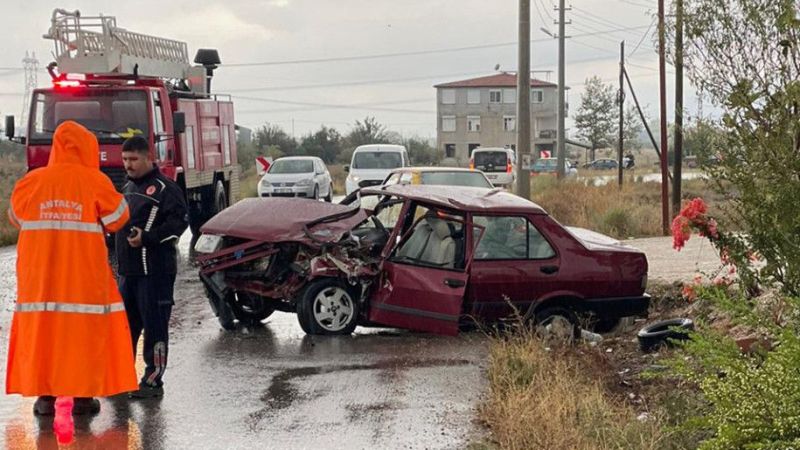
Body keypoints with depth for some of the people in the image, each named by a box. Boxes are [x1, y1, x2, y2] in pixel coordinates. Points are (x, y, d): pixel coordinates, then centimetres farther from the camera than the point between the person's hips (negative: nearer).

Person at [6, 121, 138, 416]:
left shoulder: (32, 181, 1)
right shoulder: (95, 182, -7)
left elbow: (16, 218, 14)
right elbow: (117, 220, 1)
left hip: (38, 274, 2)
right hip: (84, 275, -2)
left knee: (40, 328, 8)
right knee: (84, 330, 6)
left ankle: (45, 395, 8)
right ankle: (83, 395, 8)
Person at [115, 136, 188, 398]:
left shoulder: (164, 188, -7)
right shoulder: (128, 189, 19)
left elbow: (179, 222, -15)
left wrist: (147, 238, -24)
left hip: (155, 270, -8)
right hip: (127, 269, 8)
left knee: (155, 326, -5)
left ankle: (153, 381, 0)